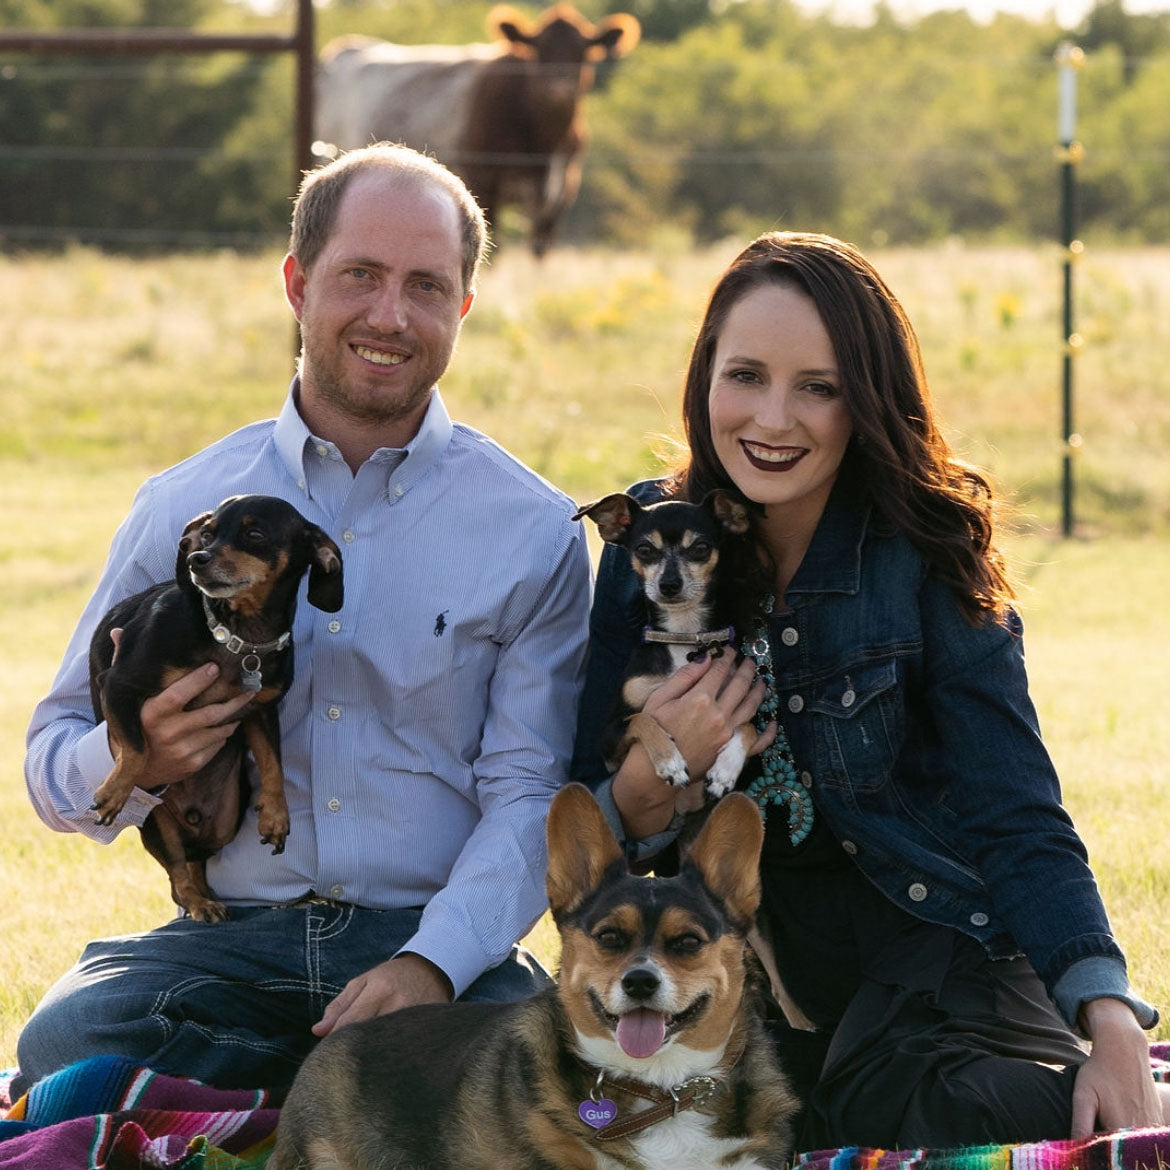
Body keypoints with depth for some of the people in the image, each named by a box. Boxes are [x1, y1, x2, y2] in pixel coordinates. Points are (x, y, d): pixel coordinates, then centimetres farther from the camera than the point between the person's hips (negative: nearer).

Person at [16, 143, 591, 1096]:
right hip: (230, 937, 2)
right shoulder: (183, 507, 8)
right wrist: (134, 760, -14)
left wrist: (433, 962, -21)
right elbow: (55, 760, 12)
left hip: (442, 937, -1)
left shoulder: (533, 531, 3)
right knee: (67, 1045, -31)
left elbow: (531, 794, -3)